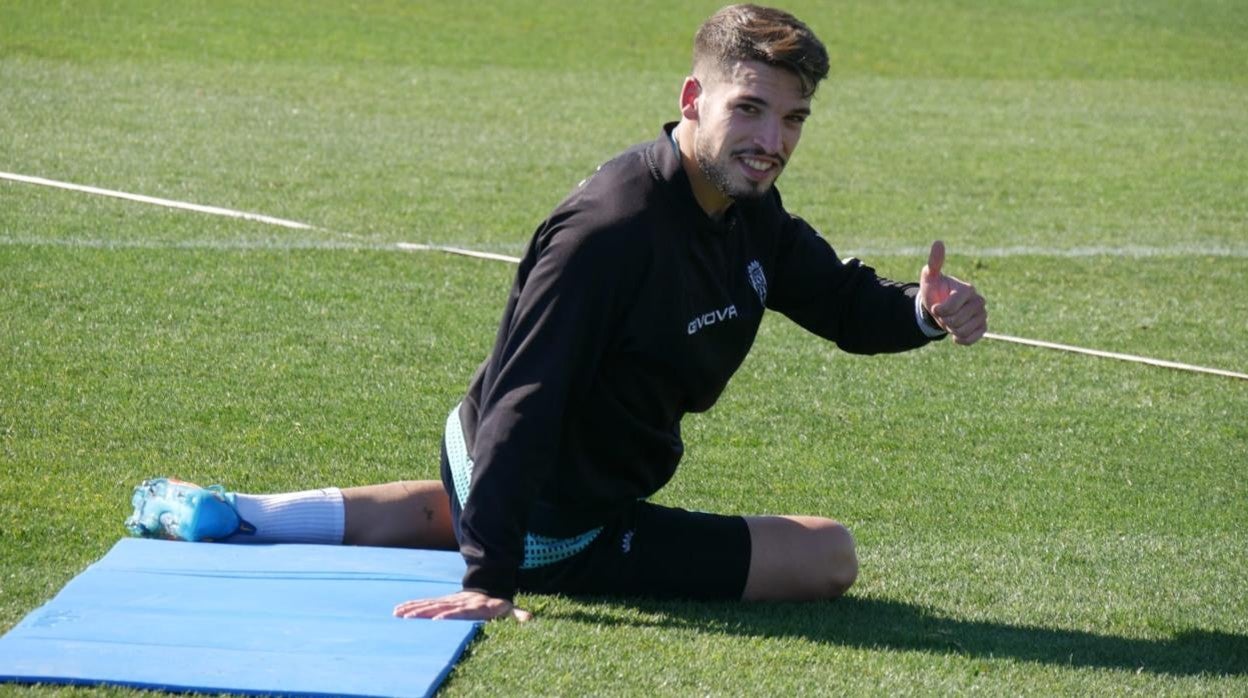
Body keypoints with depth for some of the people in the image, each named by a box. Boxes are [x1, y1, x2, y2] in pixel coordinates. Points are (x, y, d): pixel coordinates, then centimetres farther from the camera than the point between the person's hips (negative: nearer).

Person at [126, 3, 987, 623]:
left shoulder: (752, 214, -4)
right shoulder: (611, 228, -33)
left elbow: (845, 302, 9)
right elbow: (522, 397, -35)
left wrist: (923, 311, -16)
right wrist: (490, 577, -39)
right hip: (556, 530, -9)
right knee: (826, 555, -6)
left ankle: (229, 514, 35)